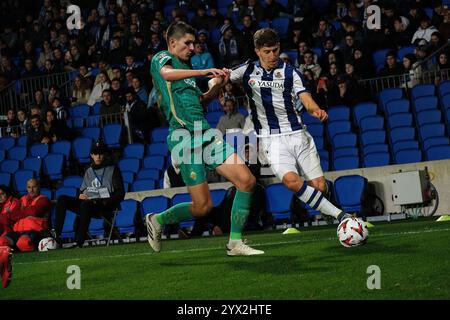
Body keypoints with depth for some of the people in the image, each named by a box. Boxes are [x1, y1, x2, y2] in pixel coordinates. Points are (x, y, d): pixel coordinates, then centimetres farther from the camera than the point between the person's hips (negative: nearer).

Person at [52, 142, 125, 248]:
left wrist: (105, 202, -14)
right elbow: (82, 191, 24)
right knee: (62, 199, -13)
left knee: (86, 204, -38)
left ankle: (79, 242, -43)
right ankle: (56, 235, -27)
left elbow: (120, 194, 0)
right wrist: (81, 196, -1)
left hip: (105, 206, -6)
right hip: (88, 203, 6)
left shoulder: (113, 170, 9)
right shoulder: (89, 171, 25)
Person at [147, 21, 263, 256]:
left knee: (247, 180, -5)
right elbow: (167, 73, -25)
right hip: (185, 138, -8)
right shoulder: (162, 59, 0)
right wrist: (205, 72, -30)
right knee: (203, 207, -8)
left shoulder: (185, 68, 24)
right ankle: (157, 220, 17)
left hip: (206, 134, 8)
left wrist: (217, 85, 13)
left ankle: (235, 243, 3)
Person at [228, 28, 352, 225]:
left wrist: (316, 111, -32)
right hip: (272, 139, -1)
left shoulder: (290, 72, 4)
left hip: (298, 134, 1)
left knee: (319, 185, -6)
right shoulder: (247, 71, 6)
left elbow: (306, 99, -8)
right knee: (291, 180, -28)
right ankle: (339, 215, -23)